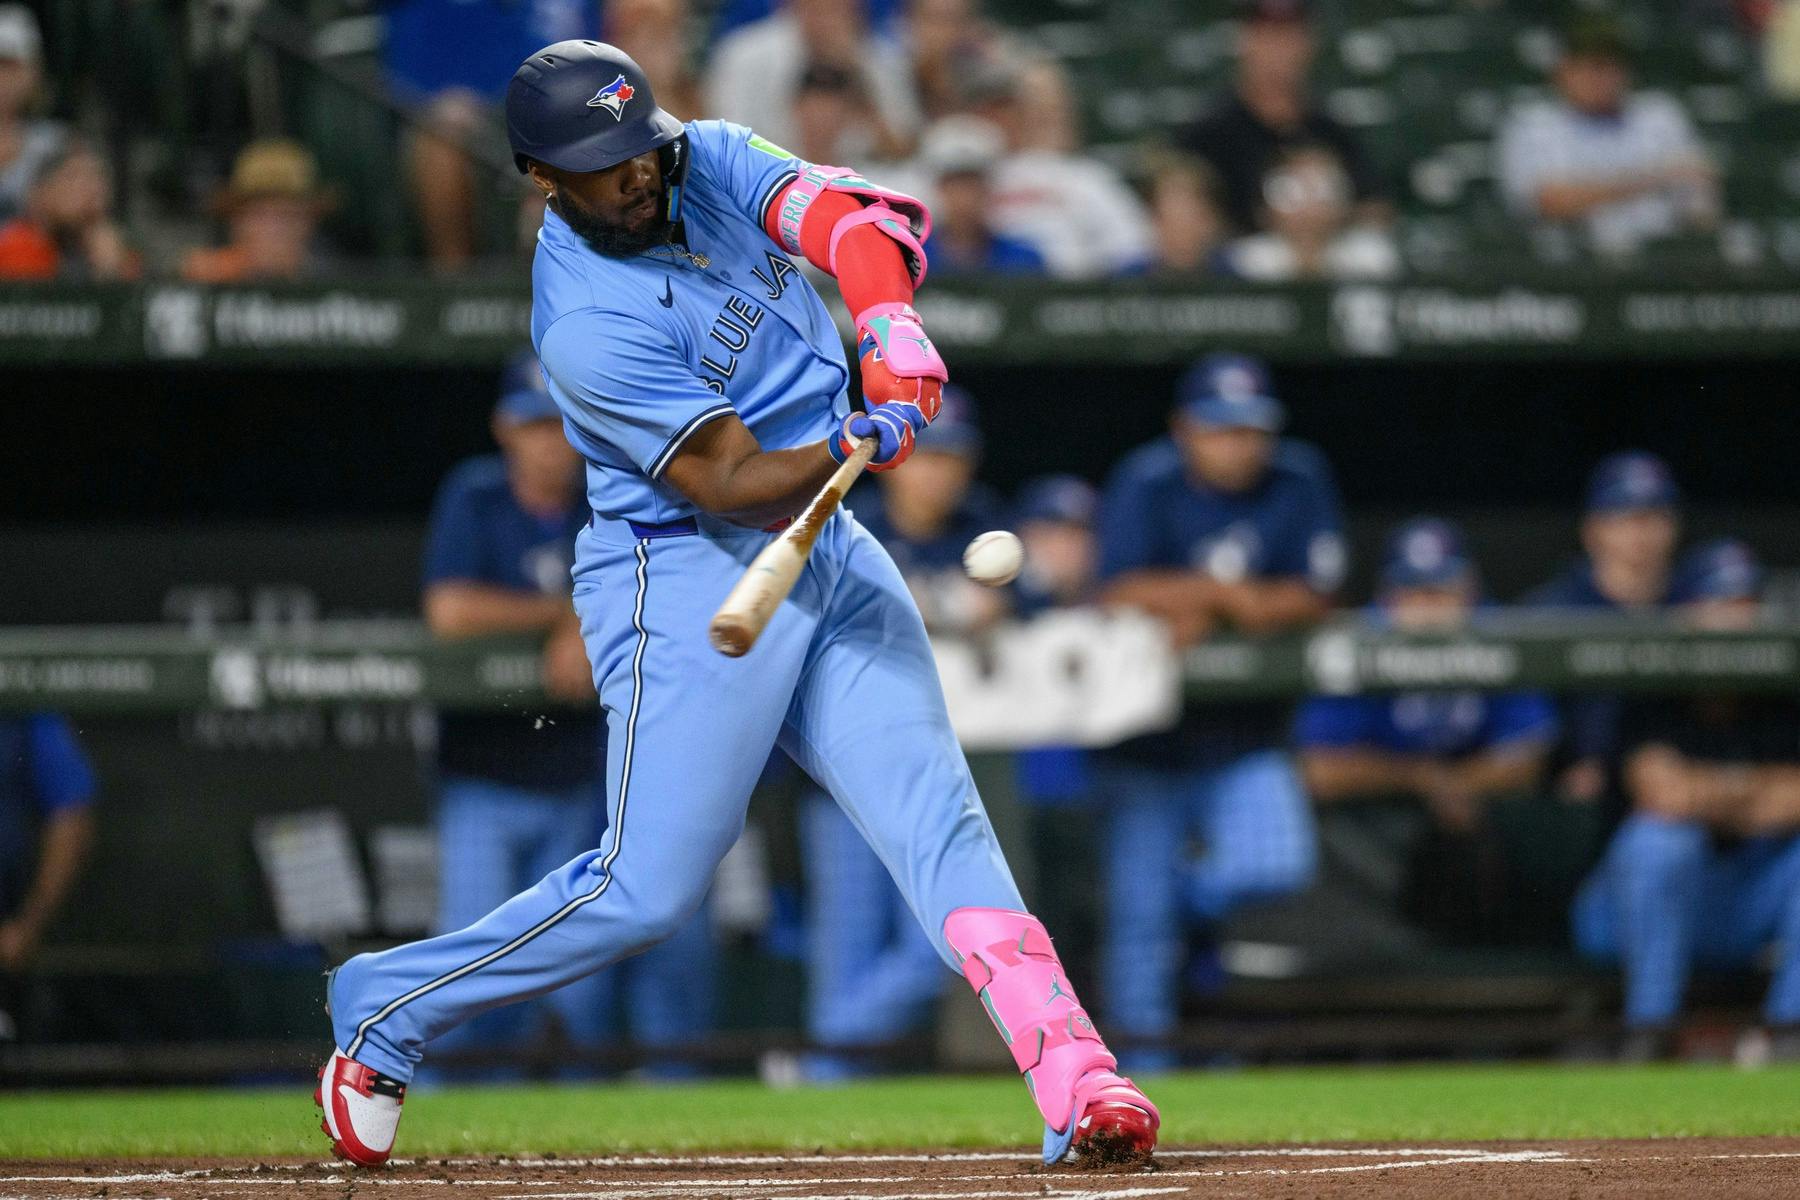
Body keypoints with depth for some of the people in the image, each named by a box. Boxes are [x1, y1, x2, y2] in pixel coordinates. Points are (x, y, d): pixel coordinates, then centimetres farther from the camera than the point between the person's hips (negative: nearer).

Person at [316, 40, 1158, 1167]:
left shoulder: (710, 164, 2)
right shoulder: (588, 326, -20)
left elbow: (850, 217, -12)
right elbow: (729, 484, -22)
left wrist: (892, 323, -32)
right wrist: (849, 447, -39)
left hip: (829, 555, 6)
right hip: (692, 581, -6)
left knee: (938, 812, -8)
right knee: (648, 890, -7)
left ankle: (1074, 1080, -18)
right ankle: (383, 1009, 10)